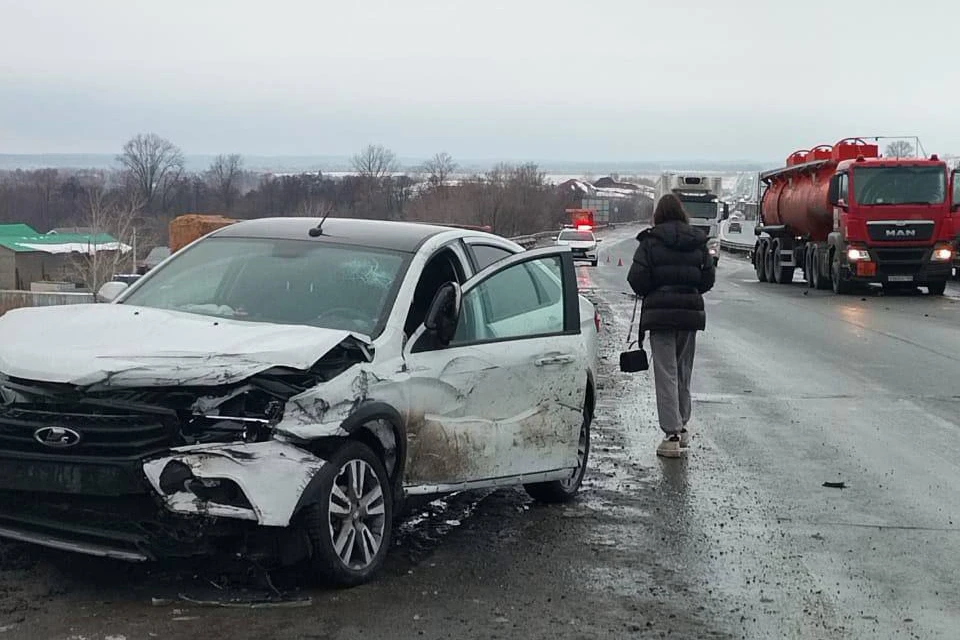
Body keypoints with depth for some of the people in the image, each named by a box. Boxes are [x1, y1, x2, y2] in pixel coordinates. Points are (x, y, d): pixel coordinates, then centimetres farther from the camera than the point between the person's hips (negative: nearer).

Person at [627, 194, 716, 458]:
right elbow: (709, 278, 5)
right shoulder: (698, 242, 5)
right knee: (683, 371, 17)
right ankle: (681, 427, 27)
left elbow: (637, 279, -11)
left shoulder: (650, 242, -7)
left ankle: (672, 434, -7)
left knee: (666, 373, -3)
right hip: (690, 312, 4)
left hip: (660, 314, -4)